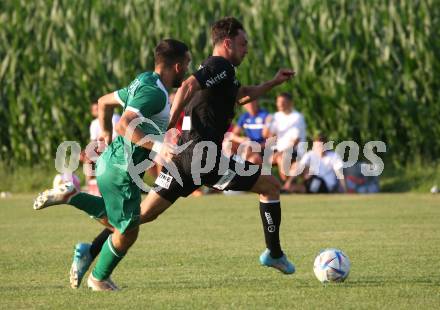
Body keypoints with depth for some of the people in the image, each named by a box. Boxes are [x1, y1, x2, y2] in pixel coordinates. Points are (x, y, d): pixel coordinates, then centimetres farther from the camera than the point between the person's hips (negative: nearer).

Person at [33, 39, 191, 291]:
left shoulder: (144, 84, 10)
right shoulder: (154, 93, -21)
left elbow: (104, 102, 21)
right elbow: (125, 124, -34)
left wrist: (106, 134, 33)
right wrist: (156, 146, -36)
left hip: (111, 162, 10)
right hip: (122, 171, -10)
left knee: (116, 220, 25)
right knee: (128, 232, 6)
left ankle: (69, 196, 18)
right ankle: (99, 279, 24)